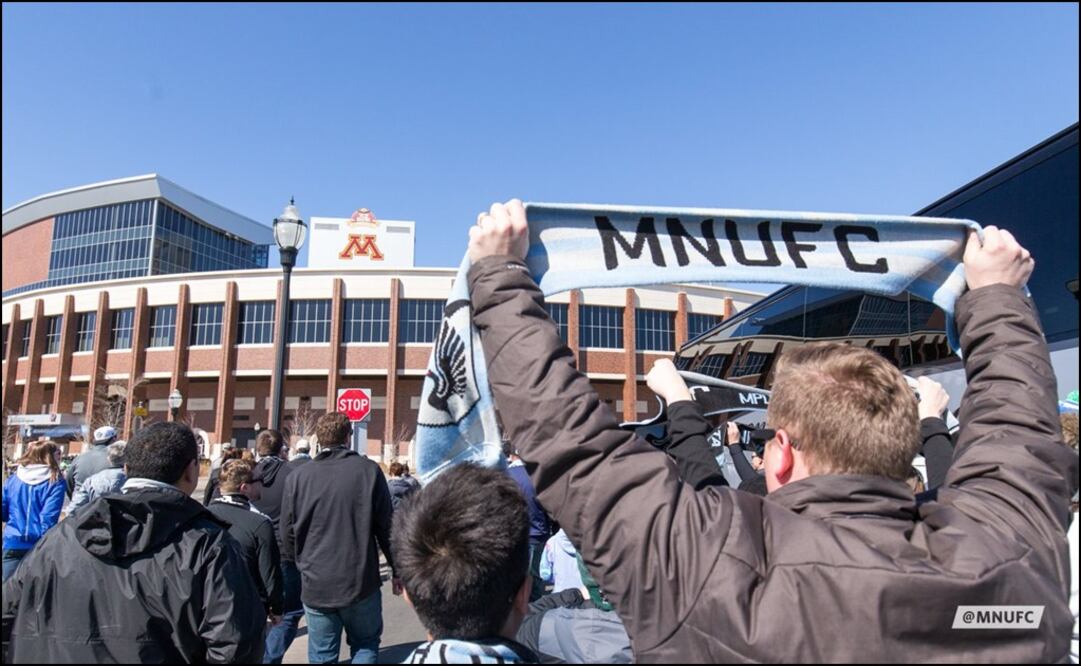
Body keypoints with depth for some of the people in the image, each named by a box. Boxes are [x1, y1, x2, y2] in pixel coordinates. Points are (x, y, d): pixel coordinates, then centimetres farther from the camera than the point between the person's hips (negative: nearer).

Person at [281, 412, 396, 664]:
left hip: (315, 585, 2)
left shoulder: (297, 476, -2)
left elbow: (287, 533, 3)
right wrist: (397, 569, 6)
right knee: (365, 644, 18)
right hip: (361, 583, -1)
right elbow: (387, 526, -5)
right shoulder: (369, 471, -8)